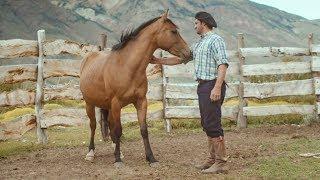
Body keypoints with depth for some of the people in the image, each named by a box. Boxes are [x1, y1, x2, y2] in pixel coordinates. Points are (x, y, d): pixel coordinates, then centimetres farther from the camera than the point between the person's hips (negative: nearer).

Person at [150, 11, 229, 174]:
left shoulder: (215, 40, -9)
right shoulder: (198, 44, 20)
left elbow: (223, 64, -19)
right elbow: (180, 59, 26)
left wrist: (217, 87, -28)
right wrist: (159, 61, 22)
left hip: (212, 86, -10)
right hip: (202, 86, 10)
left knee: (213, 124, -10)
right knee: (206, 124, 12)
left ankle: (220, 163, -8)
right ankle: (212, 159, 20)